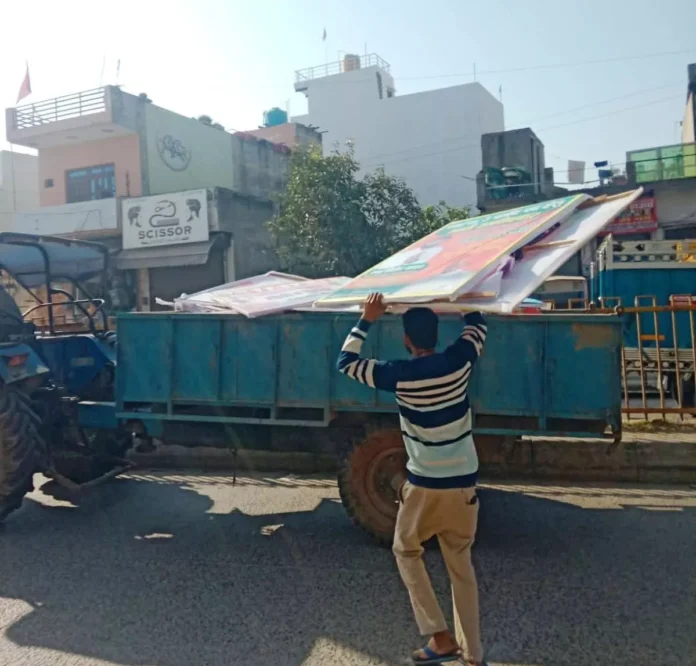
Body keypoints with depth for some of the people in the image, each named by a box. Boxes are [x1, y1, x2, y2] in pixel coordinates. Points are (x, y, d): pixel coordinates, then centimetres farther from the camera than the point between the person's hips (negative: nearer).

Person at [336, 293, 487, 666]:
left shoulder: (399, 375, -14)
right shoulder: (459, 360, -6)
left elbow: (346, 362, -1)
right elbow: (477, 324, 15)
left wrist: (366, 320, 1)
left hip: (424, 485, -3)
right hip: (463, 483, 4)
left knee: (406, 552, 20)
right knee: (461, 567, 17)